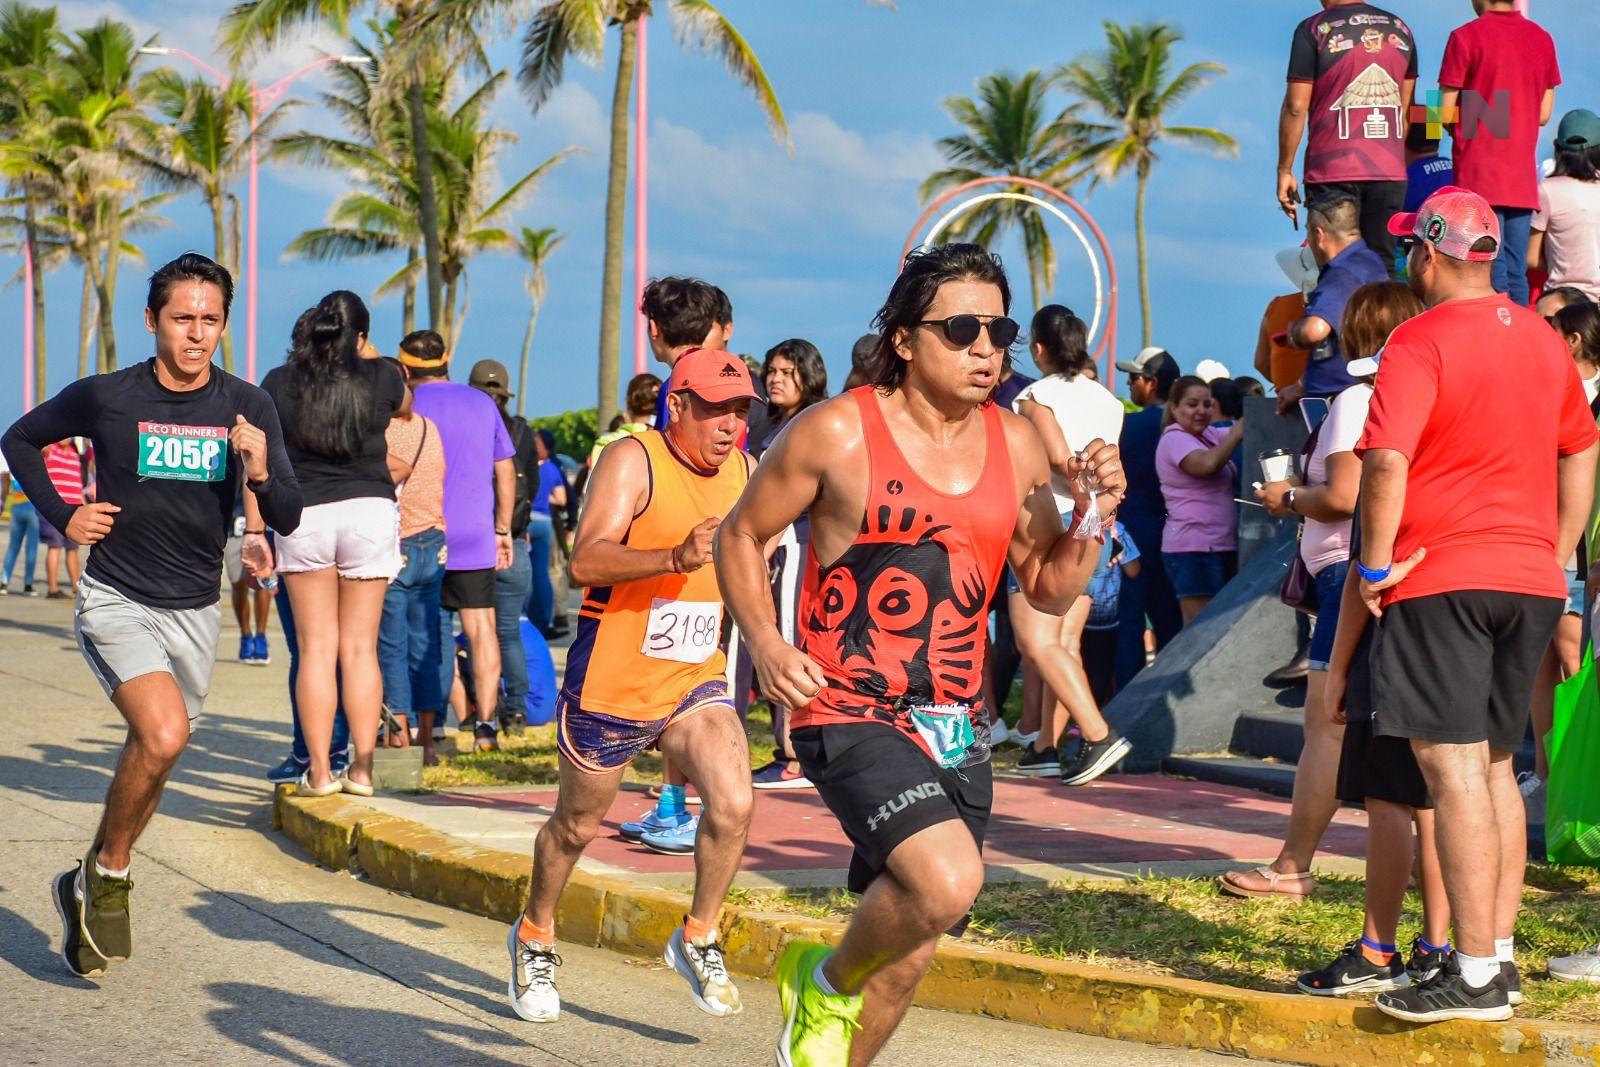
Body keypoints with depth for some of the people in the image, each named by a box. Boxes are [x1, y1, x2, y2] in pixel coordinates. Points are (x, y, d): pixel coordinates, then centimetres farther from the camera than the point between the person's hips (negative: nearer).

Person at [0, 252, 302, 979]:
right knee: (164, 734, -26)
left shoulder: (247, 408, -4)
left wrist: (261, 474, -25)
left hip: (195, 611, 4)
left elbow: (287, 519, -5)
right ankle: (107, 871, -3)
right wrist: (61, 515, -2)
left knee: (149, 759, 14)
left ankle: (85, 889, 37)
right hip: (116, 602, -4)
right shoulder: (105, 398, -9)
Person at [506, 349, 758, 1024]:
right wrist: (677, 557, -42)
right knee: (578, 825, 13)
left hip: (696, 683, 4)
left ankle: (698, 940, 3)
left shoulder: (746, 473, 3)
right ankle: (535, 938, 39)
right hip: (609, 684, -4)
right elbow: (585, 562, -30)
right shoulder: (634, 461, -16)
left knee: (733, 803, -18)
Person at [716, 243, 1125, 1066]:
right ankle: (826, 983, 2)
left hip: (956, 722, 6)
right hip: (850, 713, -6)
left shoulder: (1017, 446, 7)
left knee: (910, 942, 13)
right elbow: (741, 536, 3)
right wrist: (766, 644, -11)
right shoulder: (837, 433, -8)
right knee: (948, 879, -28)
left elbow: (1048, 589, 15)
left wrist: (1091, 518, -4)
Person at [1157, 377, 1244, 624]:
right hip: (1193, 549, -9)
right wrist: (1236, 434, -16)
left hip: (1219, 547, 9)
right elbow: (1208, 464, -27)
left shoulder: (1208, 435, 16)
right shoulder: (1175, 439, -10)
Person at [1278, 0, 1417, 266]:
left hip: (1332, 173, -4)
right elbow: (1406, 108, 16)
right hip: (1390, 172, 4)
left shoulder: (1313, 30, -5)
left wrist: (1284, 170, -1)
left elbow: (1296, 106, -8)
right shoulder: (1400, 29, 10)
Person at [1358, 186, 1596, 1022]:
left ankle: (1476, 975, -10)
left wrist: (1377, 565, -11)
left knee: (1454, 770, -8)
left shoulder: (1420, 341, -11)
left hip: (1441, 579, -7)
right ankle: (1499, 953, 18)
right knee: (1494, 766, 15)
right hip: (1531, 581, 7)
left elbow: (1386, 460, -21)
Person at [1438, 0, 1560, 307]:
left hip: (1479, 175, -5)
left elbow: (1447, 112, -7)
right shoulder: (1543, 39, 7)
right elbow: (1544, 114, 12)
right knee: (1517, 274, 8)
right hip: (1523, 178, 5)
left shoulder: (1466, 37, -8)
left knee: (1492, 275, -7)